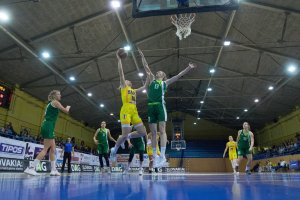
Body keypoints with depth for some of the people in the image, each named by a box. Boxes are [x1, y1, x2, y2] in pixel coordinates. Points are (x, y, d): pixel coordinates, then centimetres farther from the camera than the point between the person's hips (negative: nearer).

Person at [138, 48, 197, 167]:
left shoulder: (166, 82, 17)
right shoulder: (152, 80, 23)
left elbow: (179, 75, 13)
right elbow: (146, 67, 24)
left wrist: (188, 68, 7)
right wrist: (142, 56, 23)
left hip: (160, 106, -3)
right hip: (151, 106, 3)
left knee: (162, 130, -10)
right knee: (153, 132, 3)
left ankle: (163, 156, -11)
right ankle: (155, 157, 7)